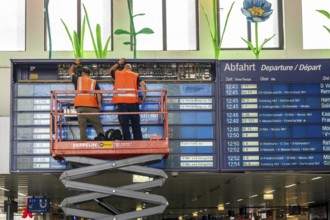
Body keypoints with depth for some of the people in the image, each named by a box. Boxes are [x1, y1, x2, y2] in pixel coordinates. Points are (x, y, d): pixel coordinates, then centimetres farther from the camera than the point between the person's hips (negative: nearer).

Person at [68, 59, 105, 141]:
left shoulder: (78, 79, 15)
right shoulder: (94, 82, 14)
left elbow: (70, 72, 33)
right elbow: (98, 93, 3)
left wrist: (75, 64, 44)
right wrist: (99, 104, 6)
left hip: (80, 105, 0)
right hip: (92, 106, 0)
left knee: (82, 126, -2)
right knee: (97, 124, -3)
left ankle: (83, 140, -14)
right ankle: (101, 135, -28)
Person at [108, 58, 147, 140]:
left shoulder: (117, 74, 14)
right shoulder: (135, 75, 12)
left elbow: (110, 70, 35)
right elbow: (143, 84, -3)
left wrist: (118, 63, 42)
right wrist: (144, 96, 2)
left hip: (121, 102, 0)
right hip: (133, 102, 0)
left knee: (125, 125, 1)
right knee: (136, 125, 7)